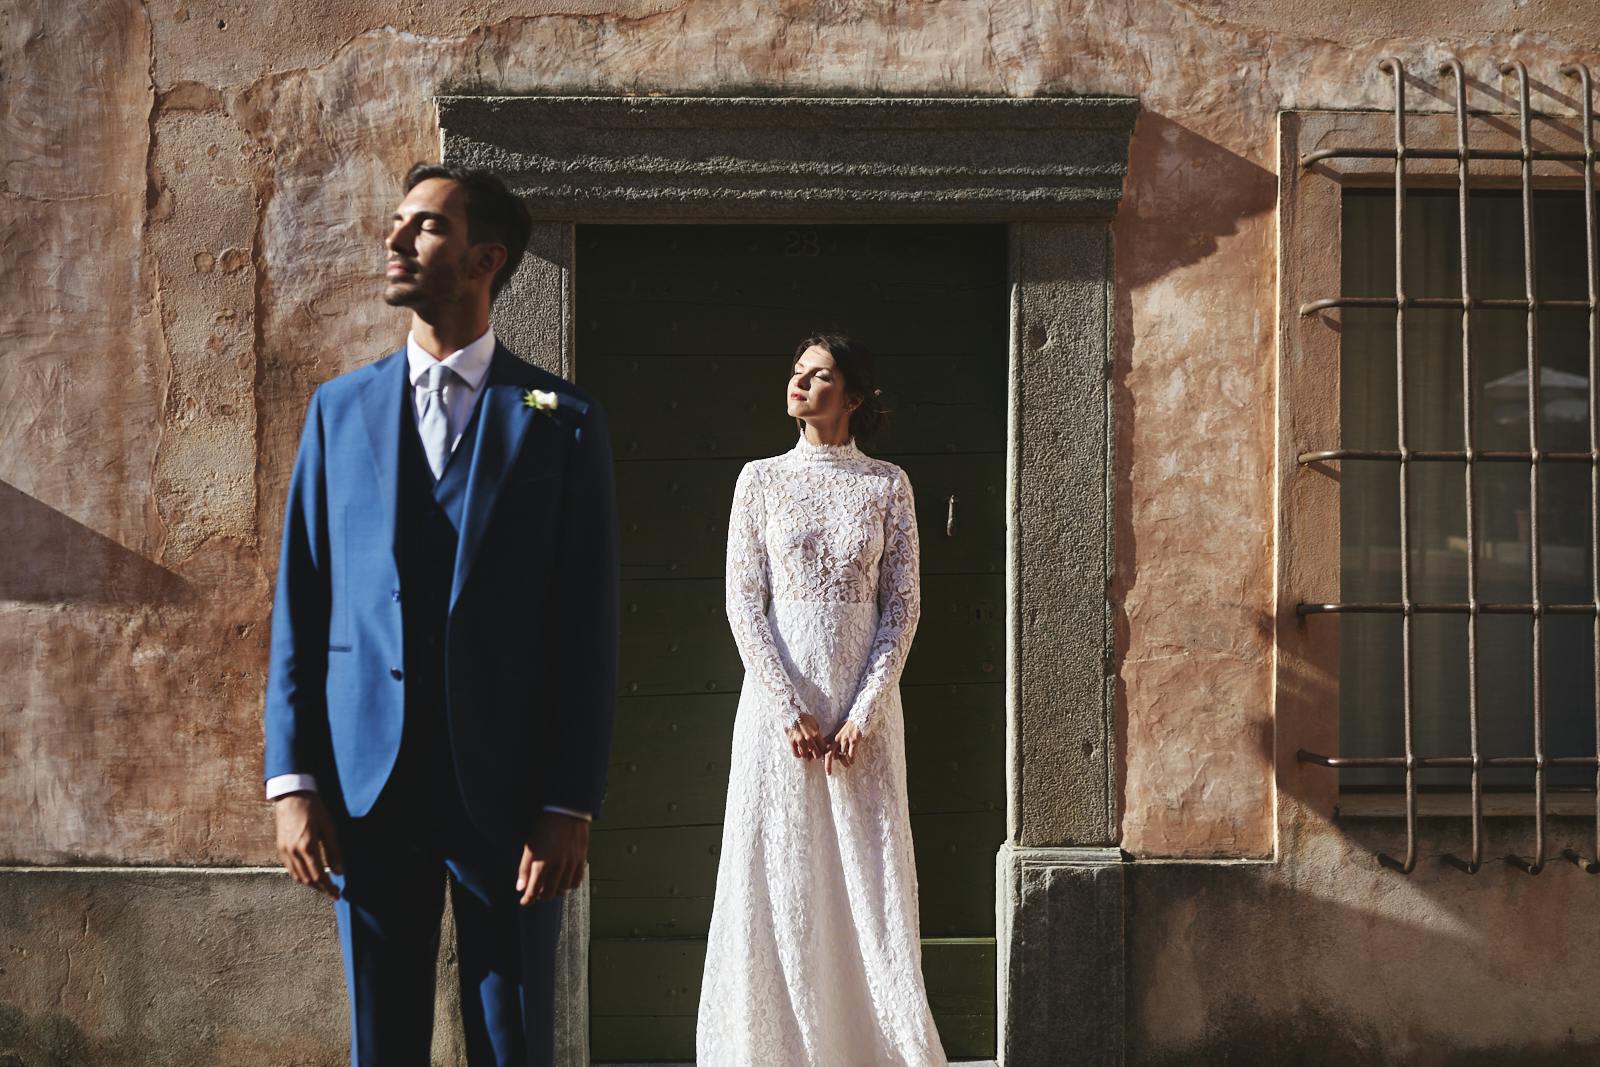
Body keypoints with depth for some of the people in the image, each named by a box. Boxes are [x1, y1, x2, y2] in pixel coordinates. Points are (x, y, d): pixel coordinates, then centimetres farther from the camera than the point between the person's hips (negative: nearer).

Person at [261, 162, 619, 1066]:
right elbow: (300, 602, 7)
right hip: (367, 782, 3)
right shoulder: (340, 407, 9)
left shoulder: (562, 421, 0)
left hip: (507, 786, -2)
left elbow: (589, 628, -2)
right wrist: (292, 779, -1)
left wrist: (572, 805, -8)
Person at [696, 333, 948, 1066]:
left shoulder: (887, 485, 4)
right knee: (777, 878, 2)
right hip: (778, 699, 0)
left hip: (864, 704, 0)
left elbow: (902, 606, 0)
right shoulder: (760, 479, 4)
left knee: (870, 877, 2)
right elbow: (743, 602, -1)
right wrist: (789, 709, -9)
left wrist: (862, 715, -9)